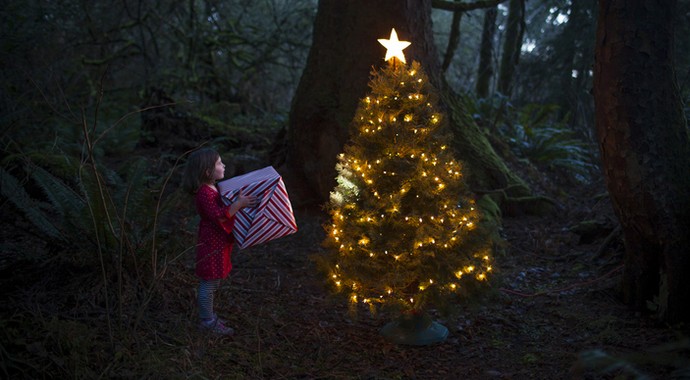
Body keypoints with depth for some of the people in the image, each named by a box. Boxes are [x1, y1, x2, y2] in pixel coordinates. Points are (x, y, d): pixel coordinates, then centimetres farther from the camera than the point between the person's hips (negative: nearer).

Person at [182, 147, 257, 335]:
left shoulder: (212, 188, 9)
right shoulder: (205, 193, -23)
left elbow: (222, 208, 25)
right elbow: (219, 216, -31)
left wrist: (240, 199, 16)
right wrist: (239, 204, -32)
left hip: (219, 242, 10)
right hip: (212, 244, -10)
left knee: (212, 281, 20)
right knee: (209, 283, 2)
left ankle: (207, 313, 35)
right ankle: (207, 321, 15)